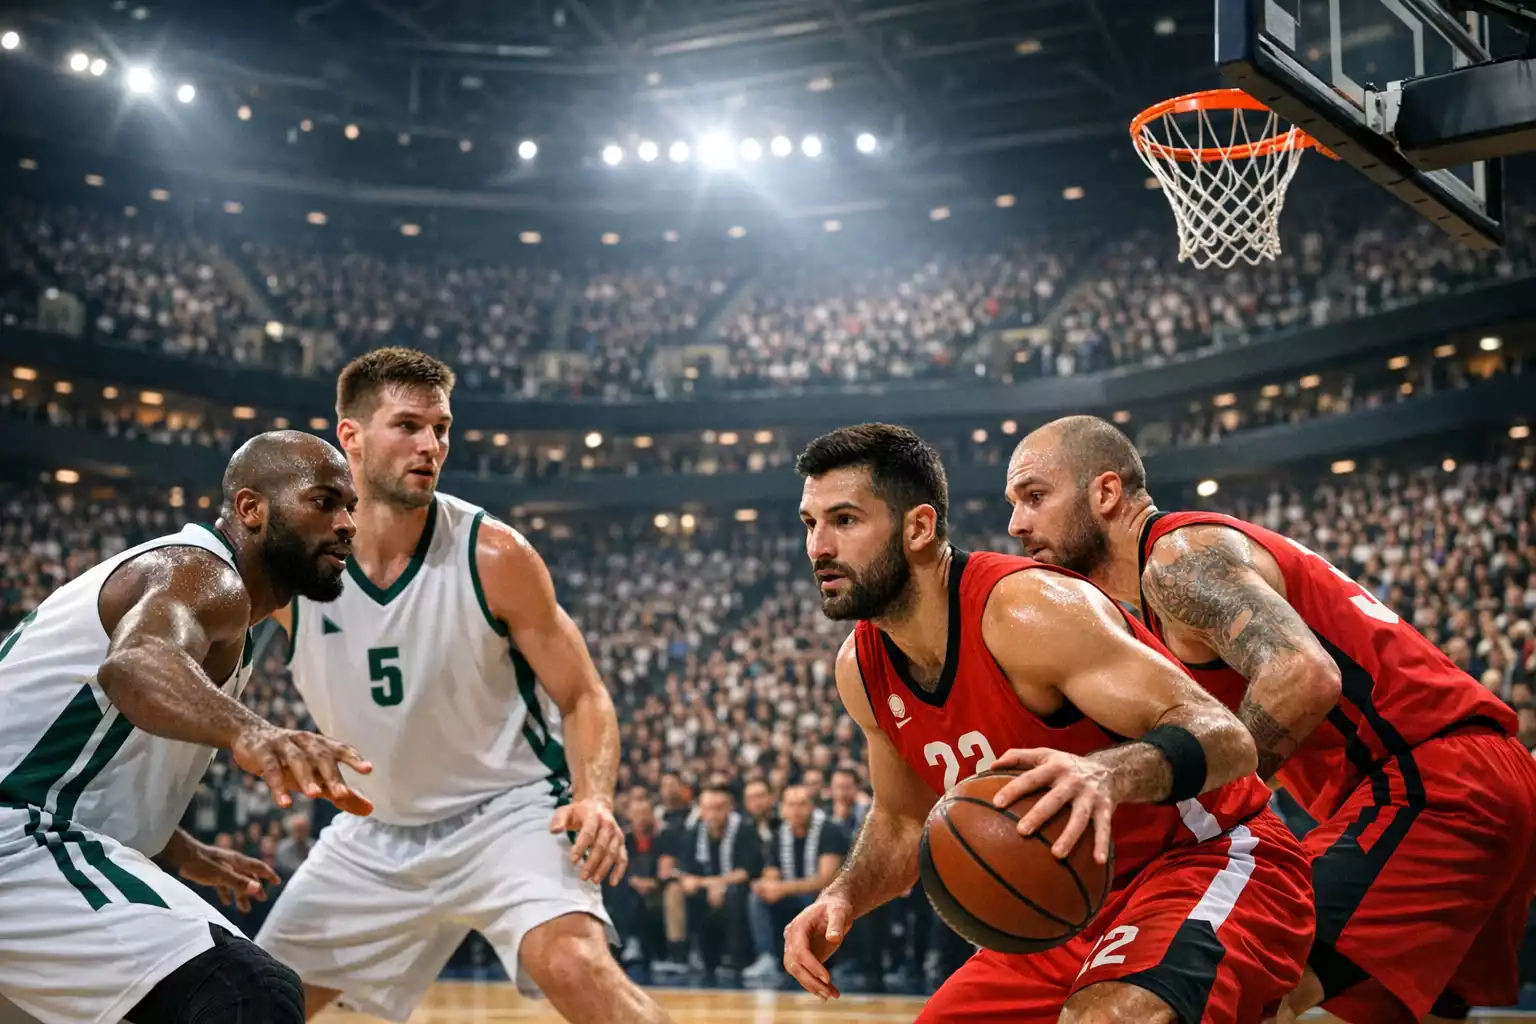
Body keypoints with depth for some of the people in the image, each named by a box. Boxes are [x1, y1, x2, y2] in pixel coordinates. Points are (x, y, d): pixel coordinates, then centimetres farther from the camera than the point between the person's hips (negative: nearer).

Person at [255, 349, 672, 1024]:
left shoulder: (493, 555, -17)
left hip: (510, 810, -4)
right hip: (381, 830, 4)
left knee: (574, 964, -30)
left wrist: (595, 798, -28)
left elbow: (583, 697, -10)